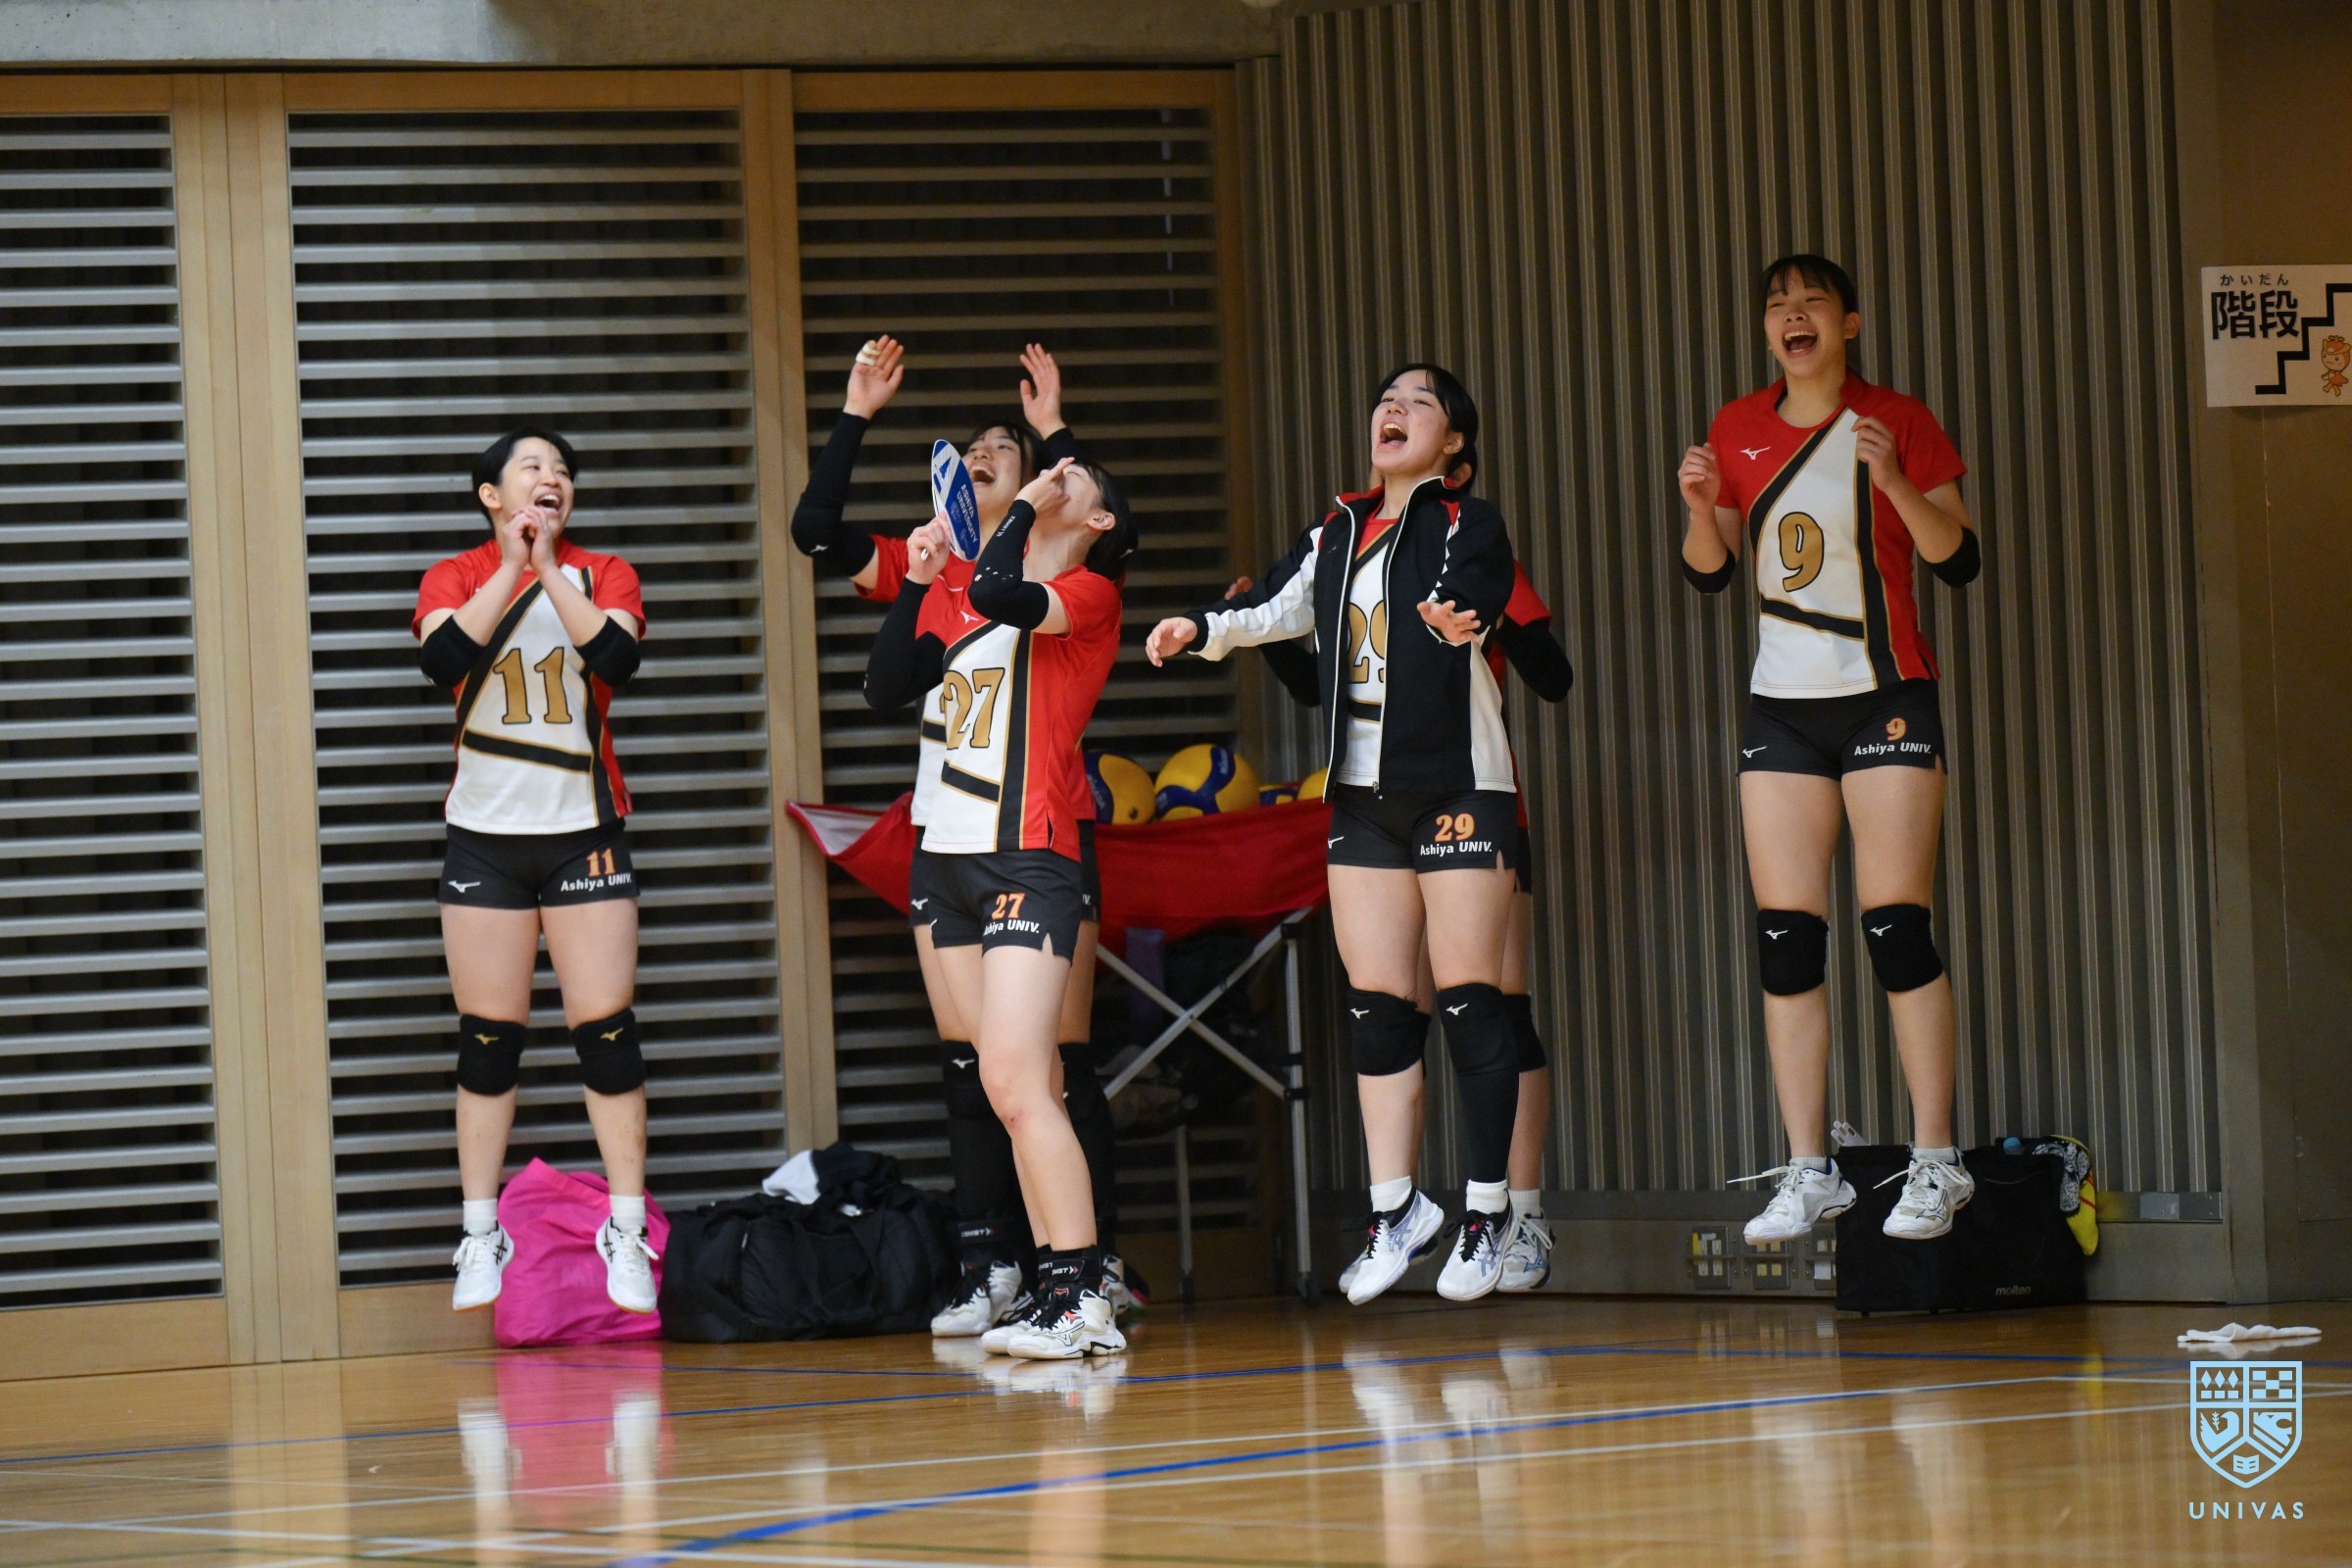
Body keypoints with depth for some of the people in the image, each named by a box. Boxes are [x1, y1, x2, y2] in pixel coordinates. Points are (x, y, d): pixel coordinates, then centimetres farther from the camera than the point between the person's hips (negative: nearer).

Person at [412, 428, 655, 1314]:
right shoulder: (456, 578, 6)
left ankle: (627, 1234, 0)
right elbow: (444, 659, -16)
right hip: (486, 834, 0)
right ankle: (481, 1238, 7)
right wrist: (510, 566, -16)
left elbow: (616, 658, -14)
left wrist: (551, 569, -15)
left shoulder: (604, 575, 7)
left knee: (606, 1029, -5)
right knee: (487, 1039, 1)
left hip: (584, 832, 0)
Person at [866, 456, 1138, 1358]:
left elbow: (1004, 596, -22)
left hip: (1028, 861, -7)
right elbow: (888, 688, 15)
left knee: (1017, 1085, -16)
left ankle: (1079, 1298, -14)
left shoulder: (1091, 593, -3)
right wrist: (918, 584, 7)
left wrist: (1025, 506, -6)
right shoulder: (960, 601, 17)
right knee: (1012, 1092, 5)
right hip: (950, 859, 7)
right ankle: (1069, 1292, 6)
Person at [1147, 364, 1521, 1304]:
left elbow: (1473, 592, -24)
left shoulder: (1468, 524, -4)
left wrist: (1461, 618, -46)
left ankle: (1486, 1215, 2)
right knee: (1376, 1004, 3)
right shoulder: (1340, 533, 13)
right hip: (1363, 793, 6)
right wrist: (1203, 630, 9)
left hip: (1458, 784, -5)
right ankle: (1395, 1208, 9)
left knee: (1470, 1002, -5)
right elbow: (1284, 614, 24)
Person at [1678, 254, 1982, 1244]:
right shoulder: (1740, 431, 8)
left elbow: (1958, 560, -8)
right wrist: (1702, 508, -7)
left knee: (1896, 929, -9)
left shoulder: (1899, 423, -3)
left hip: (1886, 698, -4)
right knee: (1786, 939, 0)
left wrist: (1892, 483, -22)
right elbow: (1709, 573, 14)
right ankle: (1808, 1172, 5)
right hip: (1781, 706, 4)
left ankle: (1935, 1164, -2)